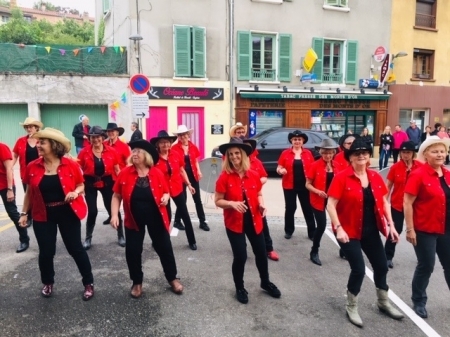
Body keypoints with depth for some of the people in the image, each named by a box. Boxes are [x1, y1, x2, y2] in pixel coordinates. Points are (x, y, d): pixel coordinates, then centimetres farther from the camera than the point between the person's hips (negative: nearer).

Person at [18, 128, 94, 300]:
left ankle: (89, 284, 20)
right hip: (43, 215, 2)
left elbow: (81, 185, 2)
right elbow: (29, 192, 8)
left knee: (75, 249, 5)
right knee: (46, 252, 9)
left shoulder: (71, 165, -10)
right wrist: (24, 213, 8)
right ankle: (48, 283, 35)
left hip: (67, 213, -2)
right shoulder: (32, 167, -2)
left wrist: (75, 192, -18)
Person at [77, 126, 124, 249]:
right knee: (92, 211, -2)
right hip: (90, 184, 0)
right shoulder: (84, 152, -8)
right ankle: (88, 238, 19)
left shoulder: (111, 151, -7)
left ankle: (120, 236, 23)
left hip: (107, 183, 1)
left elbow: (117, 170, 1)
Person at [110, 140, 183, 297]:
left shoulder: (157, 173, -8)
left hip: (156, 218, 0)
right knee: (132, 251, 6)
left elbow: (166, 192, 5)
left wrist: (165, 197, -17)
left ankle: (172, 279, 30)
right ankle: (137, 283, 29)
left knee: (164, 248, 9)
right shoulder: (125, 173, -8)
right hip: (133, 219, 1)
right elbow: (117, 196, -1)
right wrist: (115, 215, -11)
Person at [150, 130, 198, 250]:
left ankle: (192, 241, 23)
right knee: (166, 217, 8)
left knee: (185, 215, 9)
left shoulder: (176, 155, -5)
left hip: (177, 189, 3)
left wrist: (189, 184, 8)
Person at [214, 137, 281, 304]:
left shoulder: (254, 175, -3)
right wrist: (231, 203, -26)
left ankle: (266, 282, 41)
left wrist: (261, 204, -9)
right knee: (240, 256, 0)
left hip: (254, 220, 4)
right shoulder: (224, 177, -12)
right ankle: (240, 288, 27)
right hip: (234, 223, -3)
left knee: (261, 253, 15)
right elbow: (218, 201, -8)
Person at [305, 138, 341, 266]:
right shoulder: (315, 166, -9)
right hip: (319, 200, -4)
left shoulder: (337, 166, 2)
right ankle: (314, 252, 16)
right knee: (321, 226, -4)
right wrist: (318, 192, -22)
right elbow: (308, 184, -6)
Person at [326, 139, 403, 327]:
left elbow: (384, 202, 10)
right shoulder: (342, 178, -14)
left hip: (371, 231, 6)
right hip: (349, 232, -6)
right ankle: (352, 308, 18)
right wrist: (338, 228, -24)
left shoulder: (375, 177, 3)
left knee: (381, 266, 15)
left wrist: (390, 225, 4)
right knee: (359, 269, -6)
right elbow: (330, 205, -17)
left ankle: (384, 303, 40)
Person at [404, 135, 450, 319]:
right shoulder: (418, 175, -15)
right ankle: (419, 301, 27)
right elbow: (407, 203, -16)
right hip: (425, 230, -6)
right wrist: (410, 229, -17)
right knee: (426, 266, 6)